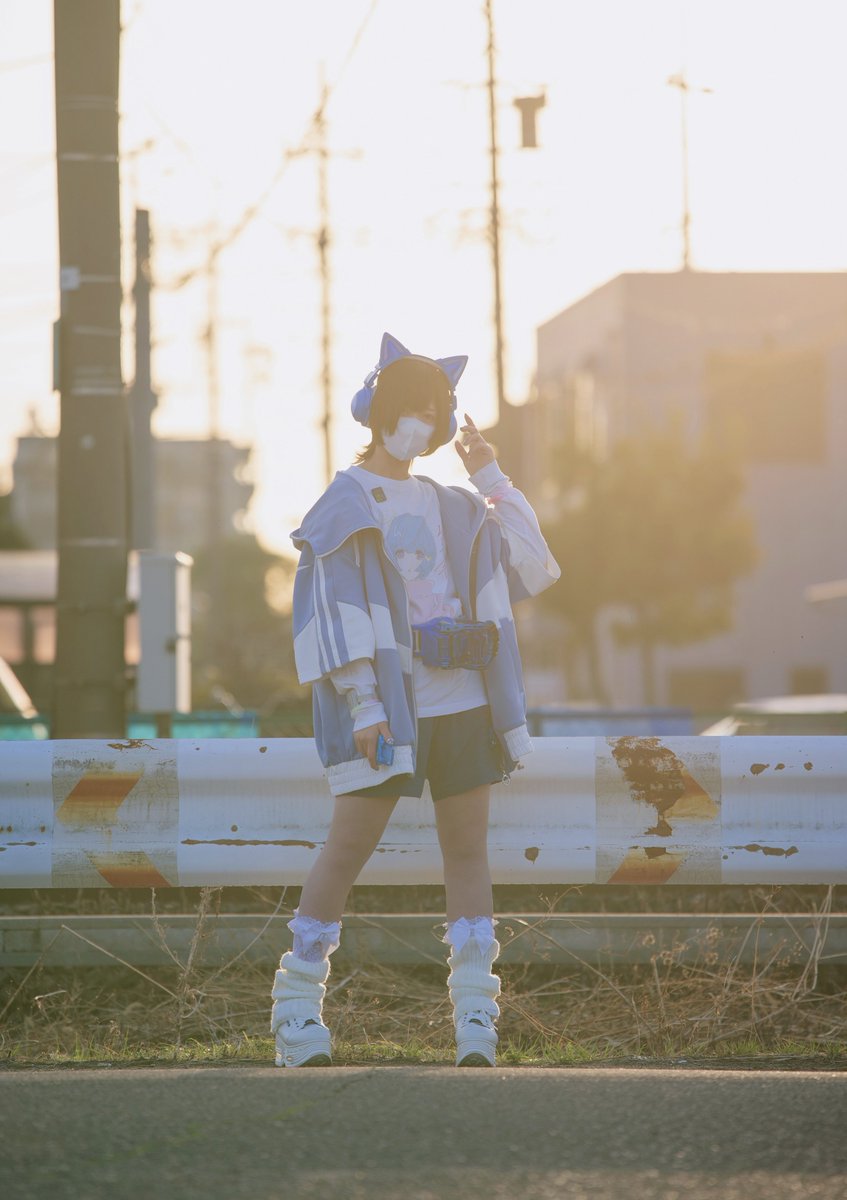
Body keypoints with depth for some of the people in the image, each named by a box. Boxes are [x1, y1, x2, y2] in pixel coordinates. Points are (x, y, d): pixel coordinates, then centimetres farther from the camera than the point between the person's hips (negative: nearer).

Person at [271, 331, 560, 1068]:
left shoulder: (448, 506, 18)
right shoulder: (344, 505, 1)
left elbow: (531, 565, 18)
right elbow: (335, 610, -7)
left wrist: (491, 478, 13)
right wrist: (361, 704, -16)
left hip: (463, 699, 5)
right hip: (390, 703, -5)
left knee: (468, 847, 1)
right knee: (349, 845, -7)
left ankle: (476, 1023, 1)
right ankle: (296, 1006, 2)